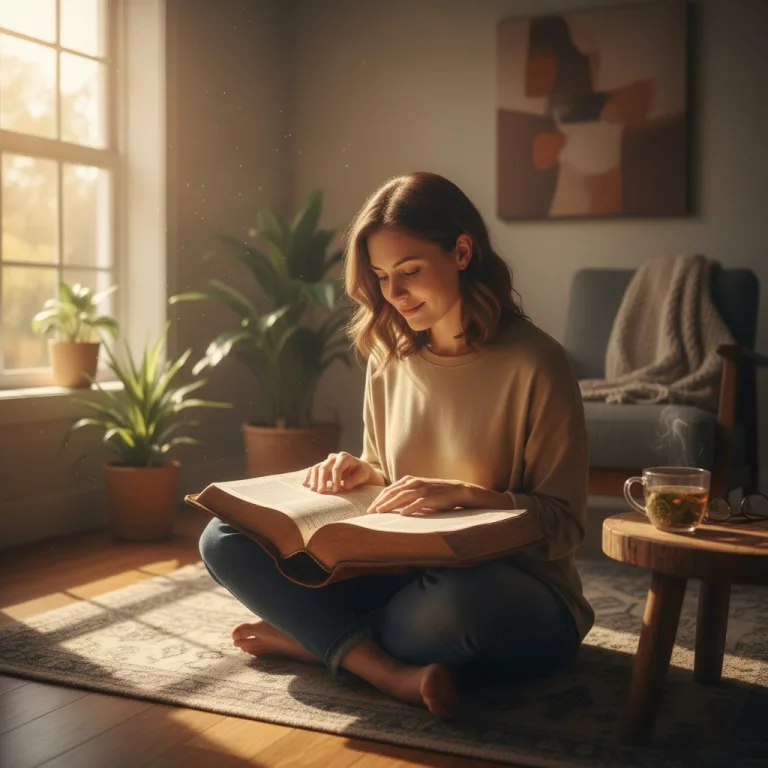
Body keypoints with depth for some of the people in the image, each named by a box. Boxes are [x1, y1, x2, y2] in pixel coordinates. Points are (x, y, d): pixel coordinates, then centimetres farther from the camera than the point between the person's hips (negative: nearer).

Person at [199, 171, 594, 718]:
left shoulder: (533, 364, -11)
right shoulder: (389, 360, 5)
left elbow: (565, 527, -10)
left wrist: (463, 493, -24)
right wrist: (360, 473, -6)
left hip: (519, 599, -5)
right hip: (406, 571, 5)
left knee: (457, 601, -42)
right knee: (224, 539, -11)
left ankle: (319, 638, -13)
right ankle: (385, 670, -22)